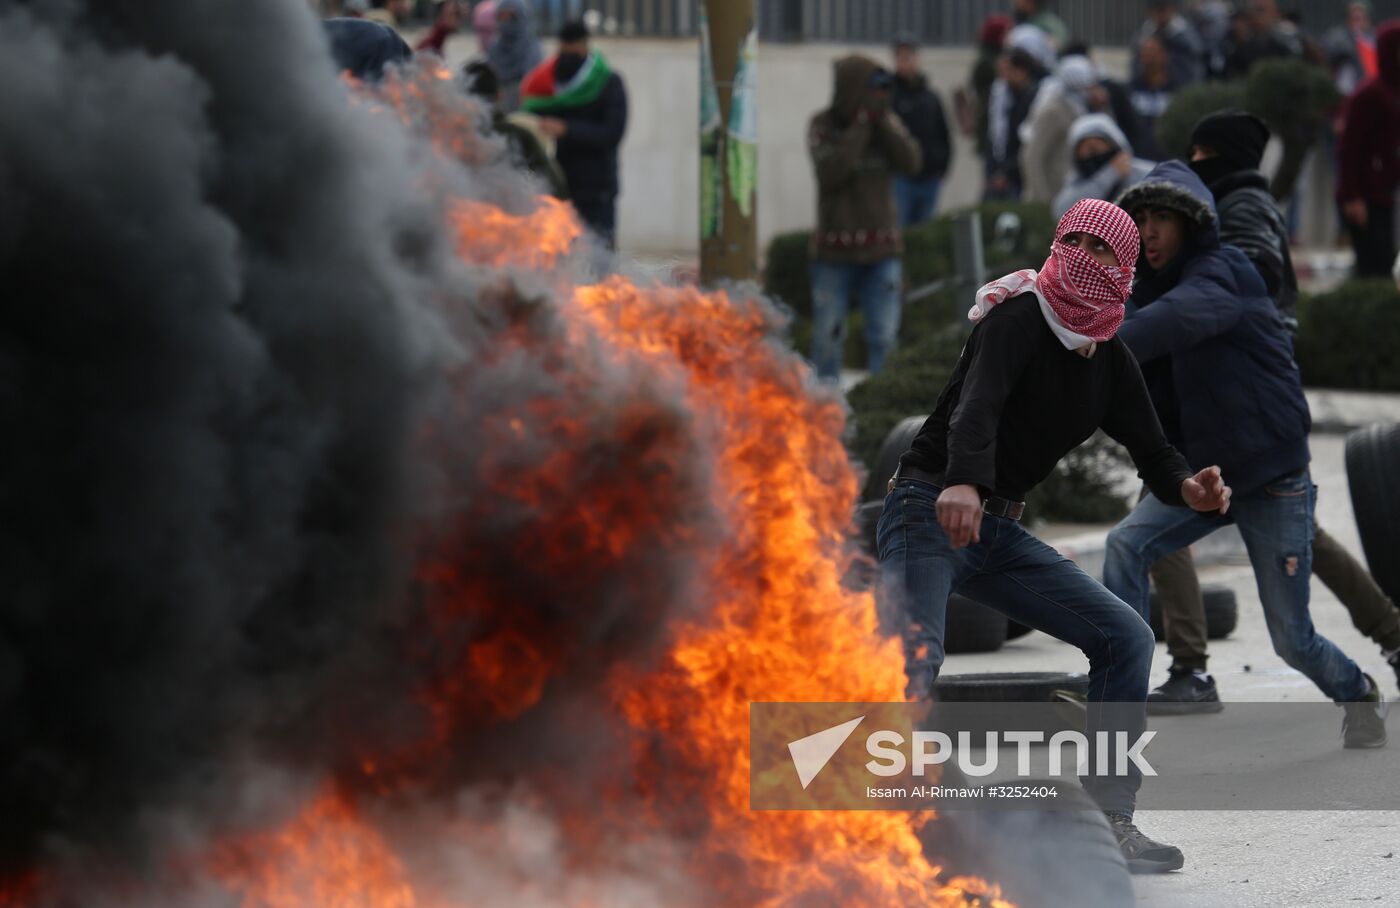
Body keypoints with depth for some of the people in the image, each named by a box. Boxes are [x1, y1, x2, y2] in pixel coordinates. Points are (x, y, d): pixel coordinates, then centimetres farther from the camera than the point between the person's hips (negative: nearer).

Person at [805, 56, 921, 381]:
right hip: (834, 249, -2)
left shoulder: (887, 122, 5)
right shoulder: (823, 126, -4)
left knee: (885, 337, 0)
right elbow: (830, 174, -19)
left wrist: (883, 124, -16)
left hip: (881, 247, 2)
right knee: (828, 337, 2)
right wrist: (860, 127, -19)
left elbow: (912, 164, -9)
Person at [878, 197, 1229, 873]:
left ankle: (1107, 825, 6)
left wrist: (1189, 488, -15)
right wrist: (963, 483, -52)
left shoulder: (1109, 362, 10)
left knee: (1126, 637, 3)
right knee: (912, 663, -30)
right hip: (928, 513, -8)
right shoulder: (1021, 320, -13)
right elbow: (978, 402, -31)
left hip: (1000, 533, 8)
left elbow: (1152, 453, 11)